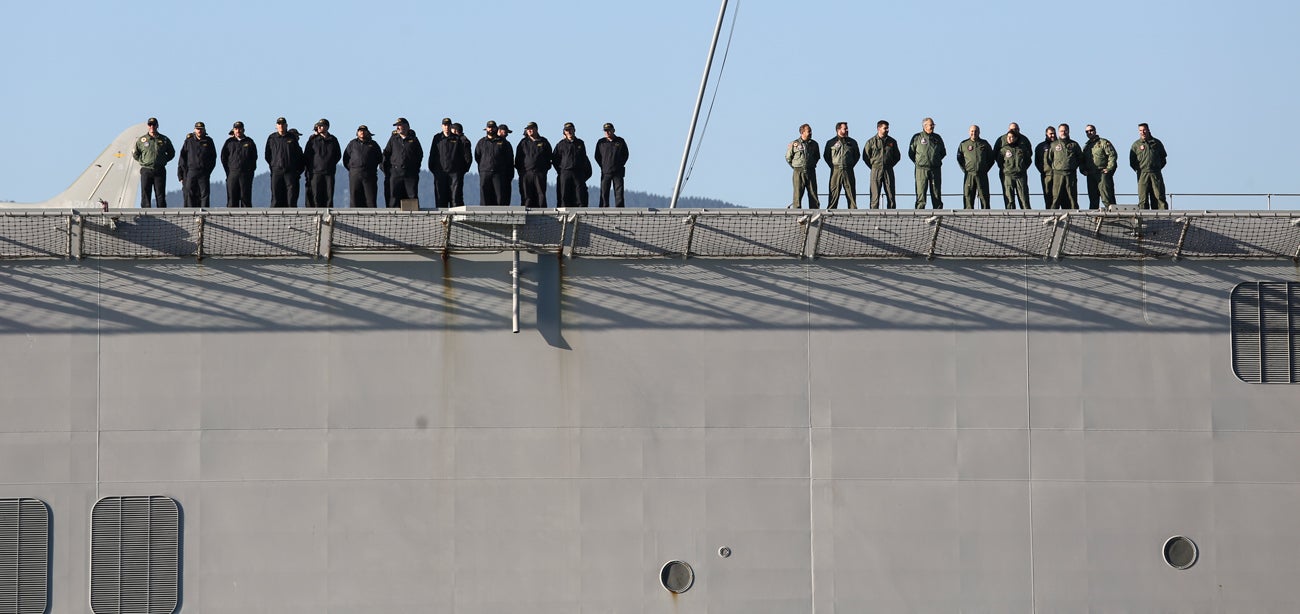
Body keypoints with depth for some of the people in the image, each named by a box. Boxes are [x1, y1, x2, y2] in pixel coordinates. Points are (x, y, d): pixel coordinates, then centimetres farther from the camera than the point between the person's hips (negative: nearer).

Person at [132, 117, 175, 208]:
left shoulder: (164, 140, 6)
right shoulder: (141, 140, 4)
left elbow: (171, 153, 17)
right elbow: (135, 154, 14)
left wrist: (163, 161, 6)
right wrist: (143, 161, 4)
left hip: (160, 171, 0)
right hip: (146, 171, 0)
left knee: (160, 195, -1)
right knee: (145, 195, -2)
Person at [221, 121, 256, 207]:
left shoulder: (249, 142, 8)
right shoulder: (229, 142, 8)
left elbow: (254, 157, 11)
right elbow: (223, 158, 11)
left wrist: (251, 170, 3)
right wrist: (228, 170, 3)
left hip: (246, 174, 0)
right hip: (232, 174, 0)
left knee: (245, 198, 0)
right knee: (232, 198, -1)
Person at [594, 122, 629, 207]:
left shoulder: (620, 141, 4)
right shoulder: (601, 142, 6)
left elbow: (625, 155, 11)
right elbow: (597, 157, 12)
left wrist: (620, 165, 3)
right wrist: (603, 166, 3)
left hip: (618, 172, -1)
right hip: (605, 172, 1)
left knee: (619, 193, -3)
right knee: (604, 194, -1)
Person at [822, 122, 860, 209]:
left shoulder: (852, 142, 11)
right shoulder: (831, 143, 5)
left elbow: (857, 155, 20)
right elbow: (826, 156, 11)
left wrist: (851, 165, 9)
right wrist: (832, 166, 3)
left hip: (848, 171, 2)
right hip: (836, 171, -2)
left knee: (851, 192, 0)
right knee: (834, 193, -3)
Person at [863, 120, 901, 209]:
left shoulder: (892, 141, 9)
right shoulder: (871, 142, 1)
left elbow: (897, 156, 19)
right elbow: (865, 156, 7)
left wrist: (890, 165, 10)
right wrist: (873, 167, 3)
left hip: (888, 171, 3)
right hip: (876, 171, -3)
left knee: (891, 195, 1)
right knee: (875, 196, -4)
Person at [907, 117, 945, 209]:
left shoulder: (937, 138, 12)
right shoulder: (917, 137, 2)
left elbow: (943, 152, 23)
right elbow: (911, 153, 8)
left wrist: (937, 160, 14)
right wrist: (918, 162, 4)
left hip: (935, 169, 3)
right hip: (922, 169, -3)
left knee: (936, 193, 3)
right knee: (921, 193, -5)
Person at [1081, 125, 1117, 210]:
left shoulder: (1104, 143, 0)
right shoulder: (1086, 146, 20)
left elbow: (1112, 155, -8)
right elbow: (1083, 160, 25)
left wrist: (1109, 168, -14)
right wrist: (1084, 170, 7)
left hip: (1103, 173, -6)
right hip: (1090, 175, 6)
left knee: (1107, 199, -11)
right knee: (1092, 199, 8)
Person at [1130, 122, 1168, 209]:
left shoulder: (1156, 143, 12)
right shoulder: (1136, 145, 9)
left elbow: (1163, 157, 19)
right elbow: (1132, 161, 9)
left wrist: (1158, 167, 9)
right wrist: (1138, 170, 0)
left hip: (1156, 174, 1)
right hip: (1142, 174, -1)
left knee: (1159, 197, -2)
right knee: (1143, 198, -5)